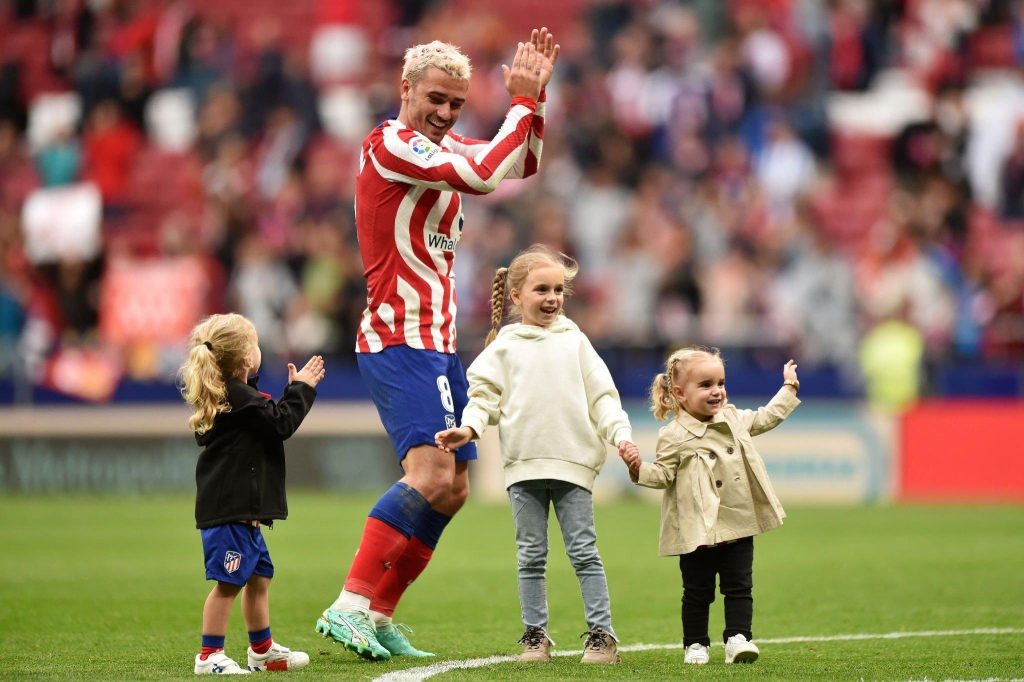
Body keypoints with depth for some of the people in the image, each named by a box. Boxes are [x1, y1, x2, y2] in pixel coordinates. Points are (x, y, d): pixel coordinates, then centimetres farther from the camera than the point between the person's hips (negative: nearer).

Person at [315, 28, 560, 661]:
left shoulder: (443, 147, 16)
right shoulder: (391, 143, -12)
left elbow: (524, 164, 23)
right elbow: (483, 175, -22)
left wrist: (533, 97, 9)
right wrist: (523, 102, -12)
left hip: (437, 343, 10)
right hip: (399, 342, -10)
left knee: (454, 488, 9)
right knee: (431, 473, -23)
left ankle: (379, 617, 11)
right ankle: (348, 606, -25)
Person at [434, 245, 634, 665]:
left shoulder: (574, 342, 9)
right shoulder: (504, 347, 7)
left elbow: (602, 396, 7)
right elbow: (485, 395, 4)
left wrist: (620, 433, -6)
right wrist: (469, 427, -14)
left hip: (573, 461, 0)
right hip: (523, 464, 0)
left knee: (584, 551, -1)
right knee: (531, 555, 5)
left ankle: (601, 633, 1)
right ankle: (535, 635, 11)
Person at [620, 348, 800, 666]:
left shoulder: (734, 419, 6)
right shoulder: (675, 436, -11)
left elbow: (766, 418, 21)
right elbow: (664, 474, -10)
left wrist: (789, 387, 24)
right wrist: (639, 469, -28)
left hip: (739, 524, 5)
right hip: (699, 530, -5)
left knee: (739, 586, 3)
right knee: (697, 591, 5)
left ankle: (738, 638, 5)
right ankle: (695, 644, 15)